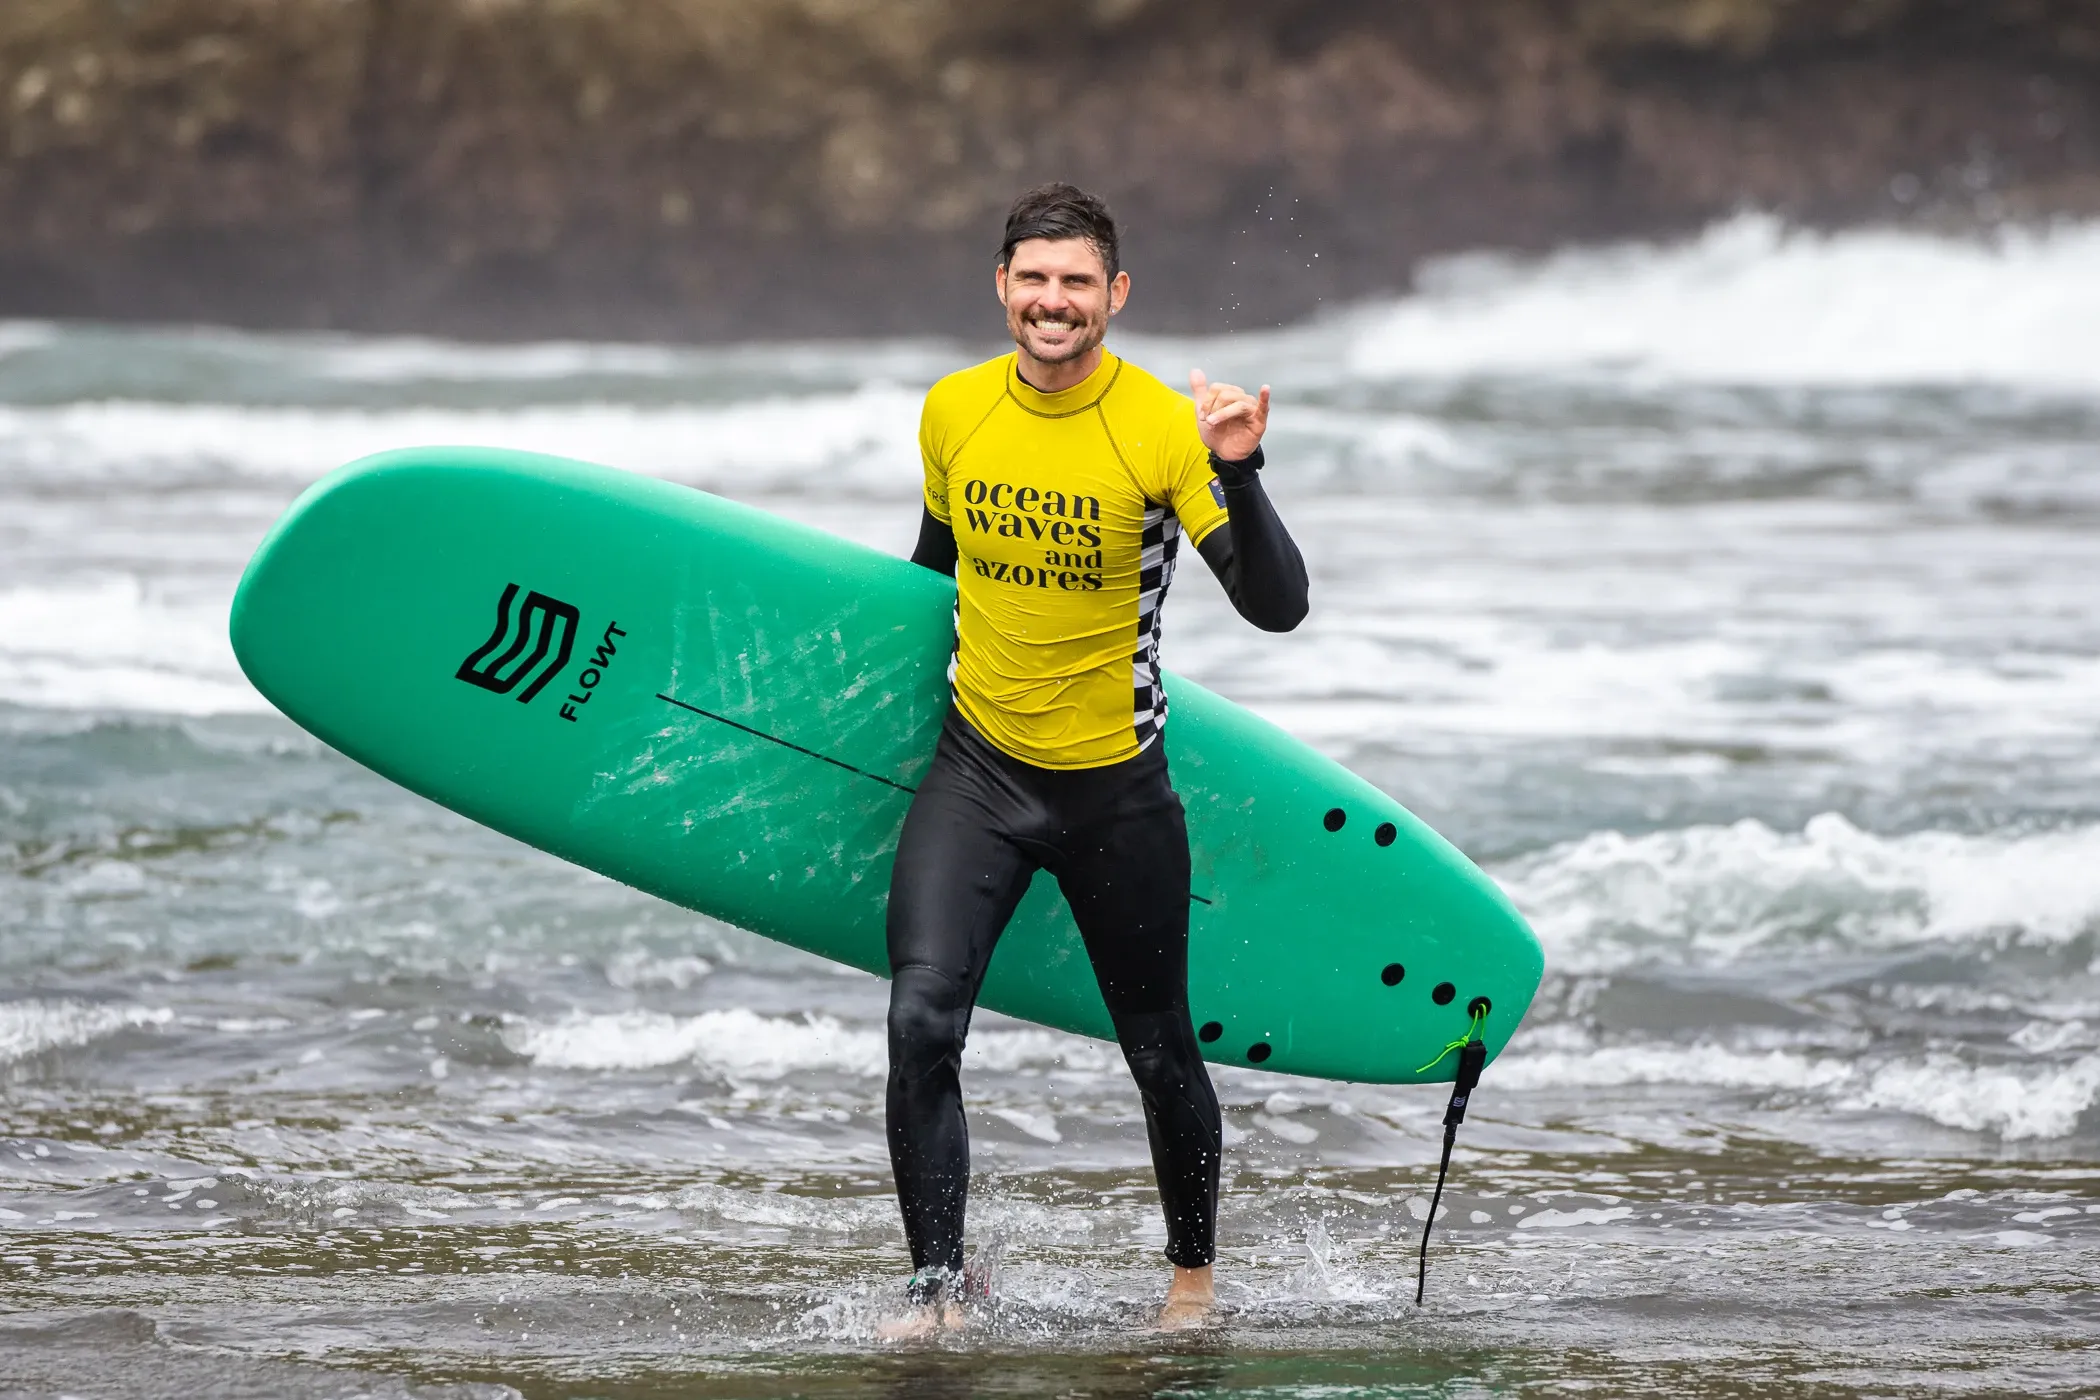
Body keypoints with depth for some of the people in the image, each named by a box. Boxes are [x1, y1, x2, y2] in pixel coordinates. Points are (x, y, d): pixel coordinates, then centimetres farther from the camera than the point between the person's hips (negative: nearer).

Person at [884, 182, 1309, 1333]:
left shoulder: (1165, 429, -16)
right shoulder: (952, 414, -3)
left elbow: (1276, 608, -21)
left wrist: (1236, 472, -34)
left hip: (1116, 785, -2)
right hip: (977, 768, 2)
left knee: (1158, 1051, 11)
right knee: (921, 1015, -17)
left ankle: (1193, 1270, 35)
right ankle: (937, 1277, -6)